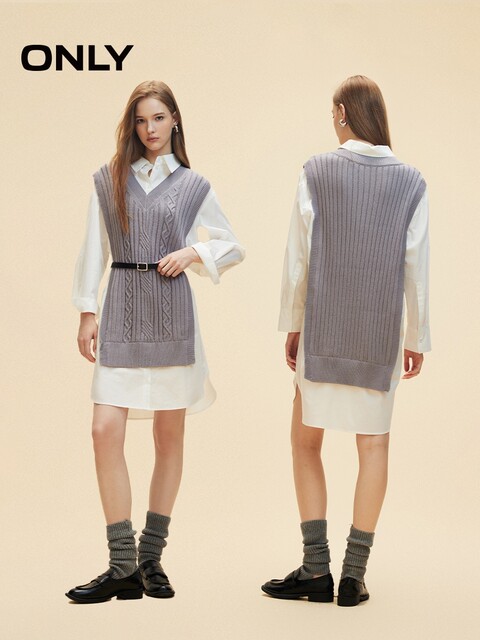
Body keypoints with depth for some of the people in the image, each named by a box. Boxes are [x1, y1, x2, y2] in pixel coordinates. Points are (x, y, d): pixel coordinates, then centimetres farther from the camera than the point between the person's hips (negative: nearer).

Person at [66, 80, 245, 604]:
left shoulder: (193, 186, 8)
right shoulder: (108, 179, 9)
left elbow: (233, 246, 14)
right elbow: (94, 250, 8)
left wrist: (193, 252, -4)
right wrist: (87, 313, 2)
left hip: (171, 313, 0)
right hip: (120, 311, 0)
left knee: (169, 437, 4)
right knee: (106, 430, -11)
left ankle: (151, 558, 16)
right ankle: (123, 567, -4)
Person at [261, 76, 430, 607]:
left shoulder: (316, 172, -4)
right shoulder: (411, 181, 1)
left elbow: (298, 257, -3)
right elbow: (416, 267, 1)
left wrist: (292, 324, 7)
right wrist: (417, 338, 10)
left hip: (322, 330, -1)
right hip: (381, 334, 2)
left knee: (306, 442, 10)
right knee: (373, 445, 7)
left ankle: (317, 569, 9)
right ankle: (353, 574, 7)